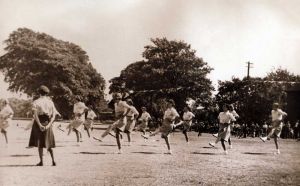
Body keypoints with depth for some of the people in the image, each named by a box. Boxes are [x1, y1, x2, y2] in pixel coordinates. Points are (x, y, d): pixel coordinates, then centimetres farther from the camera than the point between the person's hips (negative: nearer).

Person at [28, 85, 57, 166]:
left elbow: (35, 115, -16)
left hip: (39, 123, -3)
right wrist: (49, 125, -10)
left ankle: (41, 161, 3)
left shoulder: (36, 102, -4)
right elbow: (53, 116, -3)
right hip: (47, 123, 3)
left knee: (40, 142, 5)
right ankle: (53, 160, 2)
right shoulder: (50, 102, 5)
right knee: (48, 143, 12)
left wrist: (40, 125, -19)